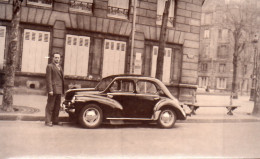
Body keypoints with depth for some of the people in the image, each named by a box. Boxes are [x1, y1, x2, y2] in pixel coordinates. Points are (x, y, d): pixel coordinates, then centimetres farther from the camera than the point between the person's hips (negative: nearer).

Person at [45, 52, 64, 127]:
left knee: (57, 106, 10)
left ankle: (55, 120, 18)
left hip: (59, 90, 7)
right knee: (50, 106, -2)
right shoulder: (50, 66, -2)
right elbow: (48, 79, -9)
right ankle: (48, 121, 3)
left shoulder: (60, 67, 21)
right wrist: (50, 90, -17)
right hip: (53, 89, -7)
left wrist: (62, 90, 12)